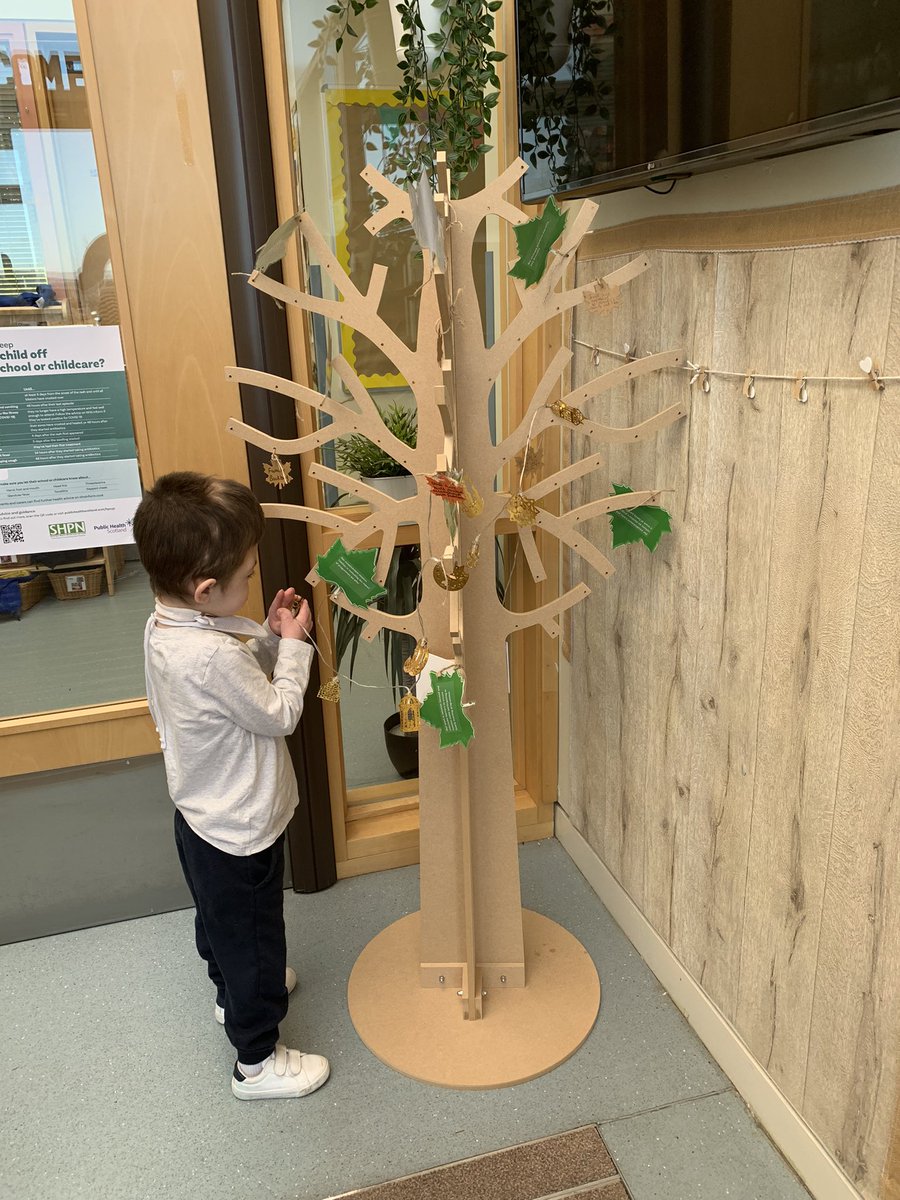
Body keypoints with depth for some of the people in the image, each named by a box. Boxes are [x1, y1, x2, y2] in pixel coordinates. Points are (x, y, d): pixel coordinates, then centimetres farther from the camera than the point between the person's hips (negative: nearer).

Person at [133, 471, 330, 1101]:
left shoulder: (164, 625, -7)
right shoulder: (213, 655, -37)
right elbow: (280, 714, -23)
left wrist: (269, 636, -7)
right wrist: (292, 643, -14)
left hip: (201, 818, 9)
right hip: (240, 834, -9)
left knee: (221, 922, 32)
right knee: (254, 939, 13)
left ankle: (234, 994, 57)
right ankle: (258, 1061, 33)